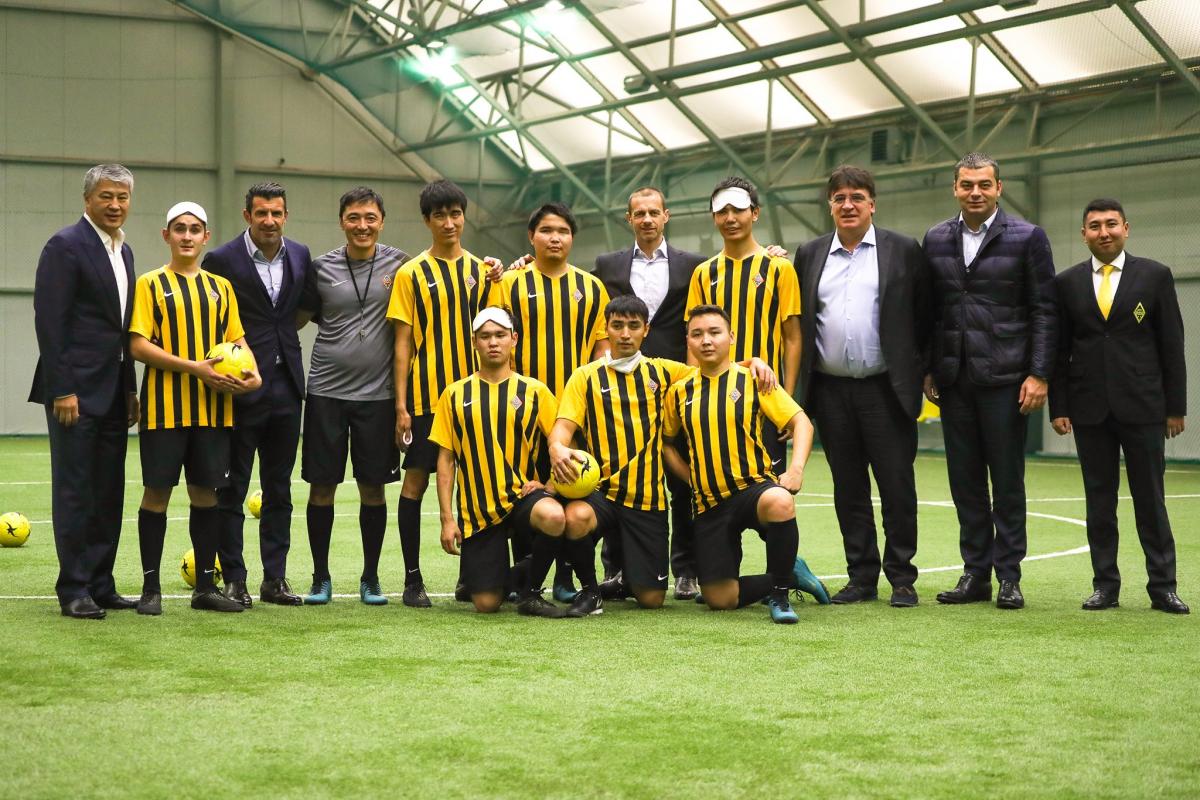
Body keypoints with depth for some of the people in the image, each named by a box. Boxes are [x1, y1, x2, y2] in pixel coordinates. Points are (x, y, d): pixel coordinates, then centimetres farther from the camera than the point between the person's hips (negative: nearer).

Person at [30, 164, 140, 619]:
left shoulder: (123, 252, 15)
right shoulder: (66, 246, -9)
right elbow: (50, 321, -14)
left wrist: (130, 389, 14)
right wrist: (62, 389, -18)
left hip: (113, 392, 8)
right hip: (76, 390, -8)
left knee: (108, 494, 9)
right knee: (74, 492, -2)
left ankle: (100, 586, 16)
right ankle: (73, 590, 3)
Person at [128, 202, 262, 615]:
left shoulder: (220, 287, 13)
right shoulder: (150, 284, 0)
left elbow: (237, 338, 16)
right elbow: (139, 345, -8)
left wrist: (253, 373, -5)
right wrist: (194, 367, -17)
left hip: (212, 407, 4)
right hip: (165, 405, -4)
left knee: (206, 491, 7)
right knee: (157, 491, -1)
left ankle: (206, 586, 14)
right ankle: (151, 586, 7)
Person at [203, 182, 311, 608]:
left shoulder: (300, 255, 6)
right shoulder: (222, 260, -8)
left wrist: (280, 335, 7)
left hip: (285, 384, 5)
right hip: (241, 386, -5)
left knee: (279, 489, 10)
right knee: (232, 488, 2)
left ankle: (275, 578, 16)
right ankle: (234, 580, 8)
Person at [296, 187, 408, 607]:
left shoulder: (398, 264, 2)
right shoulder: (322, 268, 3)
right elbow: (298, 319, 12)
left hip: (377, 392, 0)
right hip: (326, 390, 1)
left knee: (373, 486, 4)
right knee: (322, 485, 3)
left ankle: (370, 578, 16)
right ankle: (321, 578, 15)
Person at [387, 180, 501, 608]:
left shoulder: (481, 270, 9)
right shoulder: (411, 274, 0)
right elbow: (403, 342, -2)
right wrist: (401, 404, -7)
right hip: (425, 394, -3)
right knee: (416, 479, -1)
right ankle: (412, 578, 5)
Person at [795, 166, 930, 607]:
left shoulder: (904, 251, 3)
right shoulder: (811, 255, 11)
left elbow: (923, 315, 5)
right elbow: (797, 321, 13)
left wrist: (924, 370, 1)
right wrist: (801, 382, 7)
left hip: (886, 389, -3)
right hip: (831, 390, 3)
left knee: (897, 485, -1)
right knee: (849, 488, 8)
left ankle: (901, 578, 8)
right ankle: (861, 576, 16)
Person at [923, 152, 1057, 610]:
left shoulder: (1027, 238, -1)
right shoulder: (936, 240, 10)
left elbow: (1044, 310, -3)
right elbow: (930, 309, 13)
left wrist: (1038, 374, -9)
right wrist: (928, 370, 8)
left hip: (1004, 377, -4)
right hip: (953, 378, 4)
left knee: (1007, 480, 0)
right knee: (965, 480, 7)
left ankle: (1008, 576, 7)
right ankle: (975, 573, 14)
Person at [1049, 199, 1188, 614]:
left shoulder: (1155, 276, 3)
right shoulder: (1067, 283, 7)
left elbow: (1172, 345, 2)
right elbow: (1059, 350, 8)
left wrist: (1176, 406, -1)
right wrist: (1058, 407, 2)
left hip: (1142, 406, -2)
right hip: (1089, 409, 2)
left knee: (1150, 497, 1)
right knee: (1099, 498, 5)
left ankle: (1162, 586, 7)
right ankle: (1105, 585, 11)